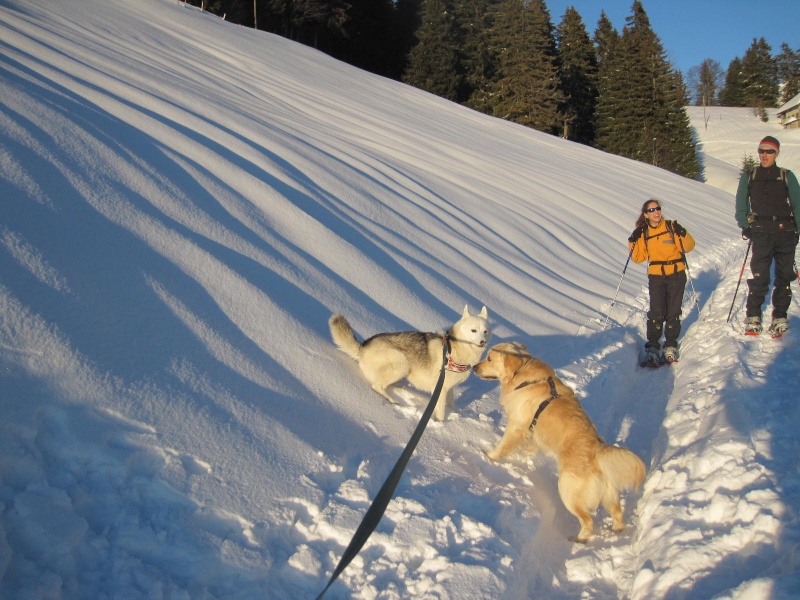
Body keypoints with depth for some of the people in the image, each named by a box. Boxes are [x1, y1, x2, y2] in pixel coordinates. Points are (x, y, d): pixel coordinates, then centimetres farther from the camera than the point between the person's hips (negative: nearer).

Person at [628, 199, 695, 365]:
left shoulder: (672, 227, -2)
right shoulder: (643, 233, 5)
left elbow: (689, 247, -4)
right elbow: (638, 258, 4)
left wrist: (682, 234, -20)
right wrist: (634, 242, -9)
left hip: (676, 274, 0)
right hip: (656, 276, 1)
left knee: (673, 312, 2)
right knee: (656, 312, -11)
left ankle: (671, 346, 14)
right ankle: (652, 348, -8)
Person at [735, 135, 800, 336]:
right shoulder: (749, 177, 13)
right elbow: (741, 205, 12)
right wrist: (744, 226, -2)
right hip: (761, 232, -1)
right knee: (759, 277, -7)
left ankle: (779, 318, 10)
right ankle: (753, 318, 1)